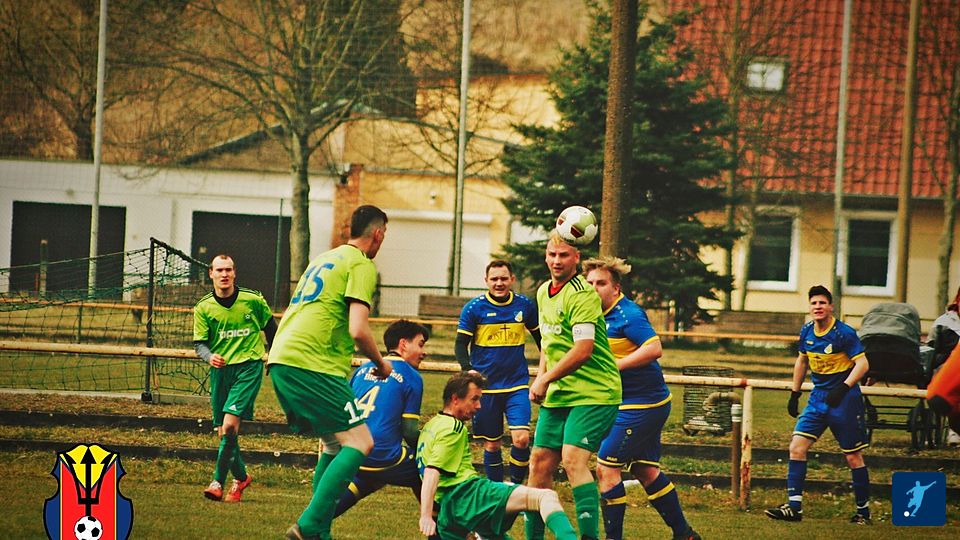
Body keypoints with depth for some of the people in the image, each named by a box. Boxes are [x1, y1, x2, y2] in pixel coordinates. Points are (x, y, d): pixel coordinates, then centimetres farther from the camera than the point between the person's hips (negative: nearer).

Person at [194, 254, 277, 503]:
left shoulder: (253, 300, -4)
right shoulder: (203, 307, -1)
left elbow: (270, 327, 13)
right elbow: (199, 343, -2)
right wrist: (209, 357, -24)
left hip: (249, 366, -3)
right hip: (220, 370, 3)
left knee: (230, 423, -18)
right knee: (223, 431, 7)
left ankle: (218, 481, -12)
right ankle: (241, 477, 27)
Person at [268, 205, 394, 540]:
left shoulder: (324, 258, 25)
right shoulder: (362, 265, -3)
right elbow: (358, 330, -13)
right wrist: (381, 363, 4)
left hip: (280, 360, 9)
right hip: (313, 365, -9)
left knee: (333, 444, 17)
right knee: (360, 442, -8)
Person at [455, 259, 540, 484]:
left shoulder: (525, 305, 2)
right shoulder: (474, 308, -4)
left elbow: (539, 337, 18)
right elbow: (461, 345, -2)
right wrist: (468, 370, -19)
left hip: (517, 384, 1)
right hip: (486, 386, -1)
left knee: (521, 438, -14)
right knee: (491, 443, 6)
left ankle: (516, 486, 4)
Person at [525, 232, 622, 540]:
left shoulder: (582, 294, -16)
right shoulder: (544, 292, 12)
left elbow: (583, 350, -23)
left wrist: (545, 380, -14)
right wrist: (541, 377, 10)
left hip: (593, 393, -8)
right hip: (557, 395, 8)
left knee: (573, 459, -22)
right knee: (540, 463, 7)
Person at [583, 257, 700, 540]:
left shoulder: (627, 314, -17)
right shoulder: (603, 315, 11)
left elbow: (654, 348, -27)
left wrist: (614, 366, -23)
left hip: (641, 405, -10)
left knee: (606, 468, -8)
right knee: (646, 471, 15)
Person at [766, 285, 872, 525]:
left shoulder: (844, 333, -14)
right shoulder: (806, 332, 5)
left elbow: (862, 364, -16)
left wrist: (843, 388, -27)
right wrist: (794, 394, 20)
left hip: (844, 399, -6)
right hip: (818, 397, 6)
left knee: (853, 457, 0)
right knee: (797, 447, -7)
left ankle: (863, 511, 13)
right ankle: (794, 507, -6)